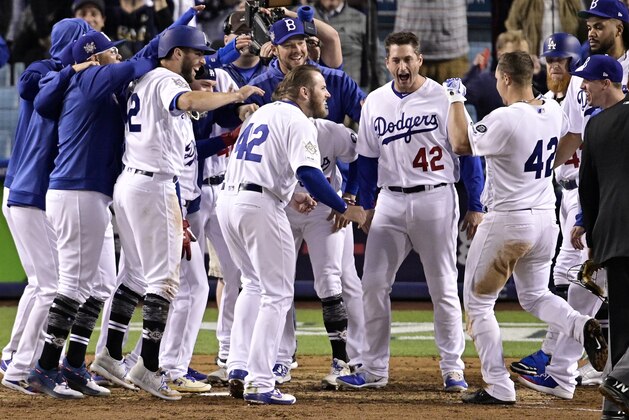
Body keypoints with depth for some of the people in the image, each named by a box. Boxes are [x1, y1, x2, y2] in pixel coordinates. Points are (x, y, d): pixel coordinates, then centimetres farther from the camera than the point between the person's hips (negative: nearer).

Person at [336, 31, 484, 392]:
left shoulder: (444, 99, -6)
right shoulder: (375, 103, 7)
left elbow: (469, 153, -4)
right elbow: (368, 159, 15)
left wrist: (476, 206, -7)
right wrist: (367, 206, 12)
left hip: (435, 200, -4)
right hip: (390, 201, 4)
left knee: (444, 288, 0)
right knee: (374, 285, 0)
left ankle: (453, 370, 6)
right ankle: (374, 370, 7)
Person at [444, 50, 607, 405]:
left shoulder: (505, 119, -22)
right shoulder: (554, 112, 1)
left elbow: (461, 144, -11)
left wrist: (456, 100, -1)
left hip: (507, 221, -7)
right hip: (547, 218, 7)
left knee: (478, 302, 6)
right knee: (535, 296, 23)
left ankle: (499, 387, 2)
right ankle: (583, 326, -6)